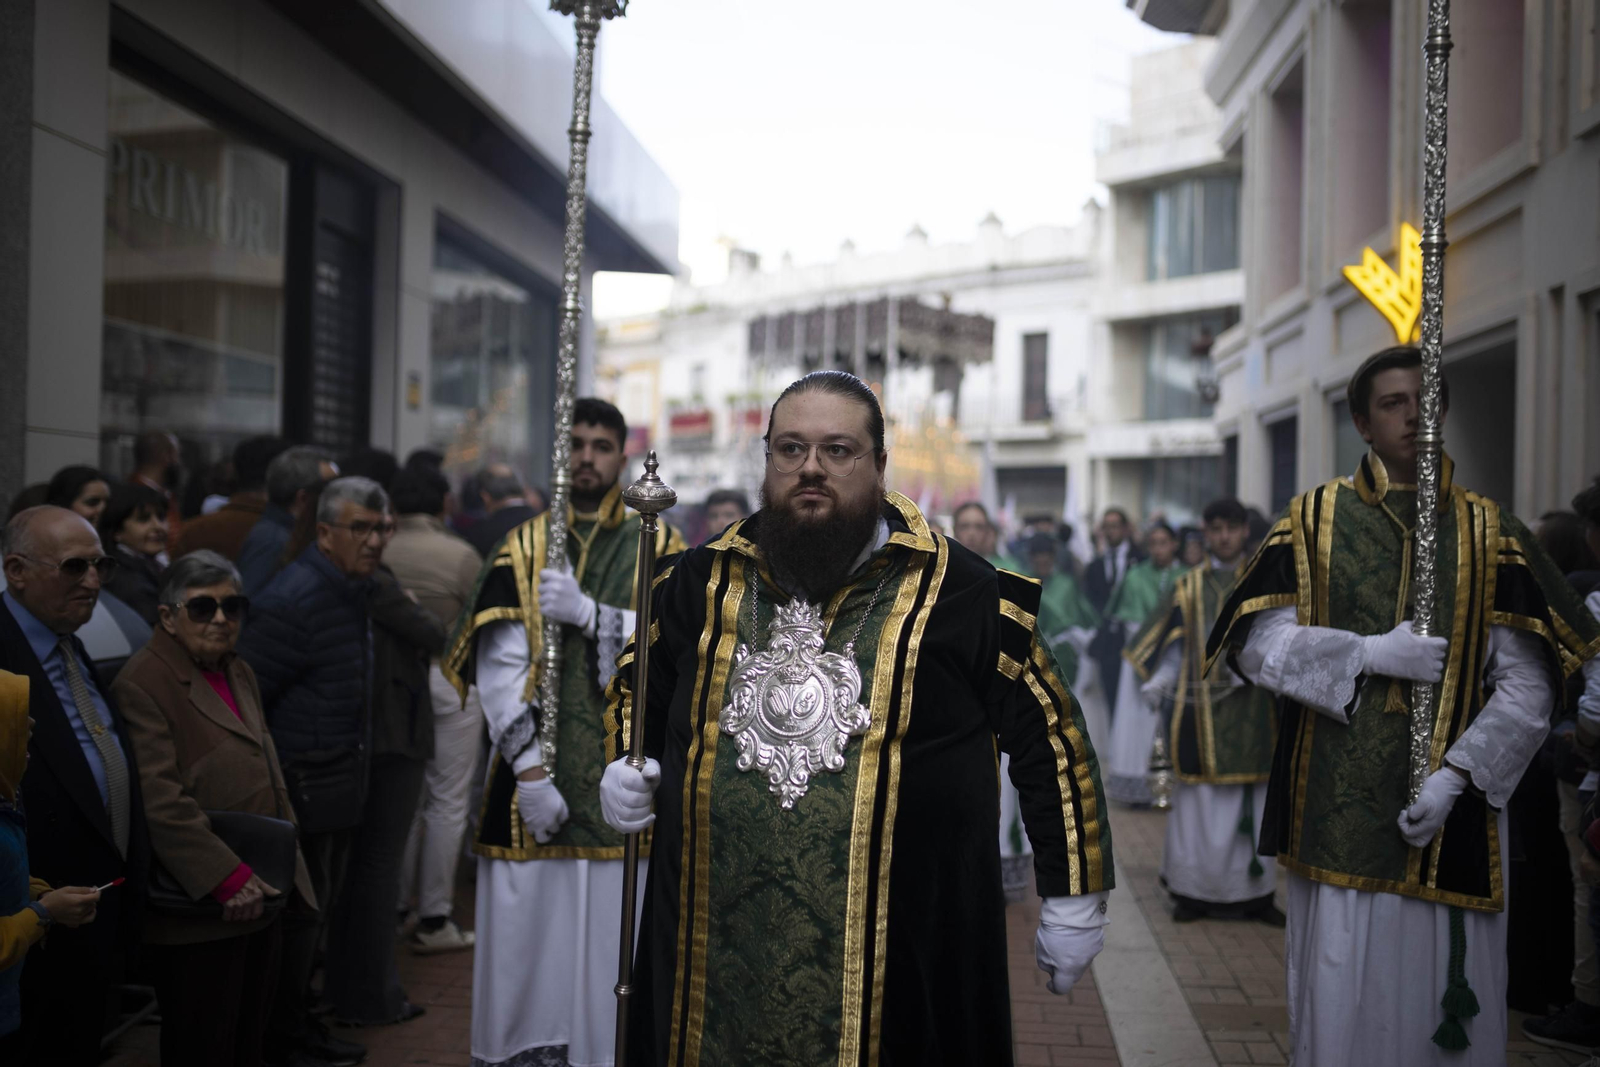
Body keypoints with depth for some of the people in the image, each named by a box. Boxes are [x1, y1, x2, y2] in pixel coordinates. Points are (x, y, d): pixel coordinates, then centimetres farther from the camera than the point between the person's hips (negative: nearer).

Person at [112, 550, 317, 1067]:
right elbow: (160, 800, -22)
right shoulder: (143, 684, -13)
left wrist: (286, 870, 14)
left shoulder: (239, 673, 15)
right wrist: (227, 878, -24)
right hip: (200, 911, -8)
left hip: (260, 898, 8)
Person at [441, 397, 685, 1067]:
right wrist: (527, 766, -12)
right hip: (536, 769, 1)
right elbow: (498, 666, -1)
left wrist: (586, 612, -19)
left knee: (614, 932, -2)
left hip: (624, 777, 0)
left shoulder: (659, 549, 8)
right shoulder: (521, 549, 9)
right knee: (525, 933, 1)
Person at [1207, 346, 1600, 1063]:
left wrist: (1456, 776, -14)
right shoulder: (1314, 519, 4)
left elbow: (1527, 689, -1)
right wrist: (1369, 653, -13)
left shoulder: (1489, 534, 5)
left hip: (1452, 815, 1)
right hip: (1338, 809, -1)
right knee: (1342, 1004, 5)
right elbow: (1256, 643, -2)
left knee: (1446, 1008, 6)